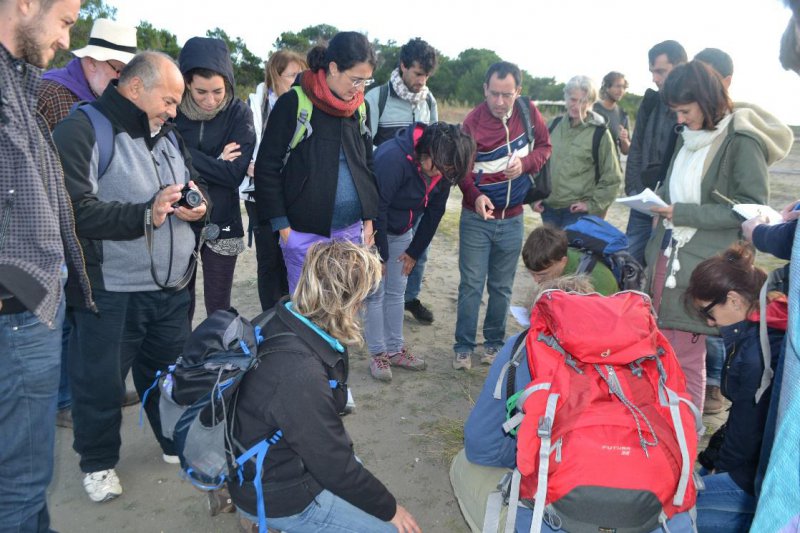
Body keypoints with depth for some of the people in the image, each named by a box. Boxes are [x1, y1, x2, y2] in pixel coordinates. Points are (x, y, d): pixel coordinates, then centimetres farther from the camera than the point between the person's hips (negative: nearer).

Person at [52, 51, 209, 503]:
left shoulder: (167, 133, 13)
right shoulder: (83, 129, -11)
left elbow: (196, 181, 22)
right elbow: (75, 209, -20)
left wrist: (197, 203, -1)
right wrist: (145, 215, -23)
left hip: (173, 286, 6)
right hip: (111, 292, -6)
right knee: (101, 382, 9)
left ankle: (178, 441, 39)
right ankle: (98, 462, 30)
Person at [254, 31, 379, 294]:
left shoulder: (358, 108, 7)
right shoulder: (293, 104, -10)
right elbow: (267, 167, -8)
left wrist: (369, 218, 10)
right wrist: (281, 225, -10)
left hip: (352, 231, 5)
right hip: (305, 233, -5)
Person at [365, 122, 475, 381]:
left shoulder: (443, 170, -11)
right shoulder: (393, 158, -32)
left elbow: (434, 212, 1)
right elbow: (377, 209, -27)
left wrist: (414, 251, 3)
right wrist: (380, 256, -18)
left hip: (402, 232, 6)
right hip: (373, 230, -6)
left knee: (396, 292, 11)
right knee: (375, 293, -2)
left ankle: (395, 349, 23)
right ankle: (377, 355, 9)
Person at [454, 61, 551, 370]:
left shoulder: (528, 112, -4)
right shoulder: (473, 122, -13)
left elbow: (544, 147, 7)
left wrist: (525, 163, -16)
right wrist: (475, 195, -30)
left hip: (512, 219, 3)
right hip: (477, 218, -2)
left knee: (502, 286, 13)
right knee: (471, 284, 2)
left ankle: (494, 342, 29)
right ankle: (464, 347, 16)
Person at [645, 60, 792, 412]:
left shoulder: (742, 141, -9)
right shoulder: (689, 138, 13)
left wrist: (683, 213, -17)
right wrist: (661, 206, 2)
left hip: (700, 272, -7)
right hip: (666, 259, 7)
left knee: (686, 360, 1)